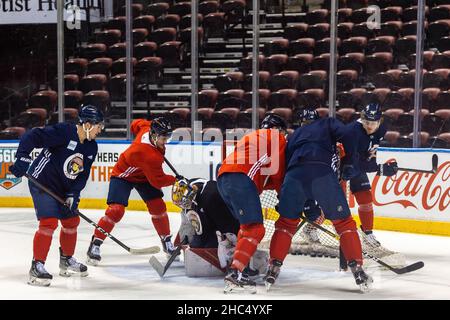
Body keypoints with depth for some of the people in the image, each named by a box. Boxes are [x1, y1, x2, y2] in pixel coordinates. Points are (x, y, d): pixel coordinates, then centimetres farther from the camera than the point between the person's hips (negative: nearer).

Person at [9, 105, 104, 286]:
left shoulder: (91, 147, 1)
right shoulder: (63, 132, -23)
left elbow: (83, 174, 3)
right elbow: (32, 137, -26)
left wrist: (73, 194, -9)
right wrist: (22, 158, -34)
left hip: (64, 188, 9)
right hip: (42, 182, -9)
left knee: (72, 221, 15)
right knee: (49, 222, -18)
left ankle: (66, 261, 34)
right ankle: (37, 267, -12)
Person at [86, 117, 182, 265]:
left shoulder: (147, 128, -17)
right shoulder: (150, 155, -38)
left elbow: (136, 124, 7)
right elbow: (157, 181, -31)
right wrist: (175, 180, -20)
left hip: (144, 175, 8)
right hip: (123, 175, -8)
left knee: (158, 206, -1)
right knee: (116, 210, -21)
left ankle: (167, 241, 15)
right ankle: (95, 244, -11)